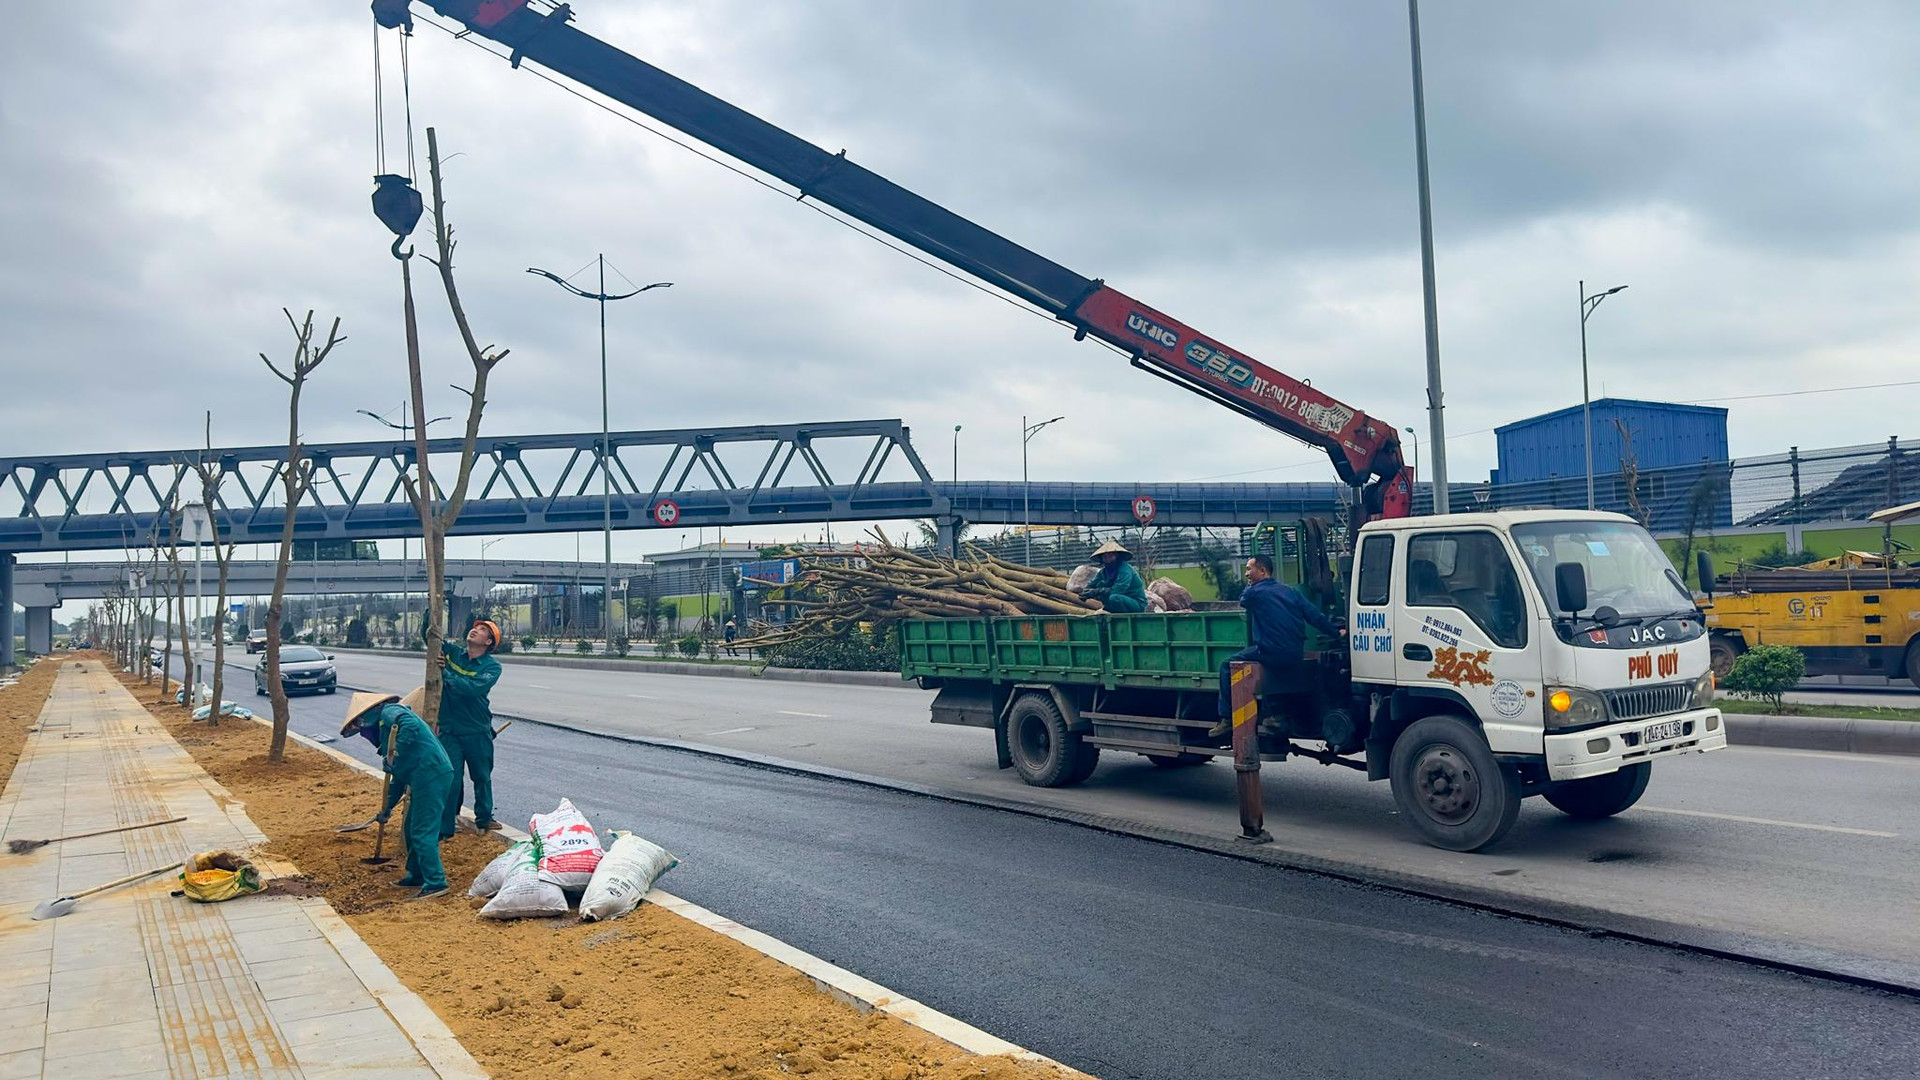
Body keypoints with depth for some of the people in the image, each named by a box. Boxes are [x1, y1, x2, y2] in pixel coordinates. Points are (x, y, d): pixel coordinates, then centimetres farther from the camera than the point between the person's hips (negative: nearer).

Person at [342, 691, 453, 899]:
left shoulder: (389, 712, 0)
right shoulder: (384, 725, 29)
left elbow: (411, 725, -26)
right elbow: (399, 776, 31)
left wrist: (395, 754, -20)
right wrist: (387, 807, 32)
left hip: (430, 776, -11)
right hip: (427, 778, 11)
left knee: (423, 832, -9)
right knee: (411, 829, 21)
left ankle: (436, 882, -8)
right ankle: (417, 876, 31)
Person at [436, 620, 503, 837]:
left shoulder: (492, 667, -8)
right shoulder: (451, 652, 2)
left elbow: (472, 688, -24)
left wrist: (446, 673, -21)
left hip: (478, 731, -1)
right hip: (449, 729, 1)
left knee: (482, 777, 15)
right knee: (450, 778, -2)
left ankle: (483, 818, 35)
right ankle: (444, 828, 7)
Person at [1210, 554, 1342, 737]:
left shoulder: (1255, 592, -6)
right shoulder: (1290, 591, 13)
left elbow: (1242, 601, 17)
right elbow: (1314, 615, 10)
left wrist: (1250, 585, 25)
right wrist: (1337, 630, 16)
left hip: (1271, 653, -7)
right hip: (1295, 654, 7)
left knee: (1227, 666, 6)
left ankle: (1227, 719, 1)